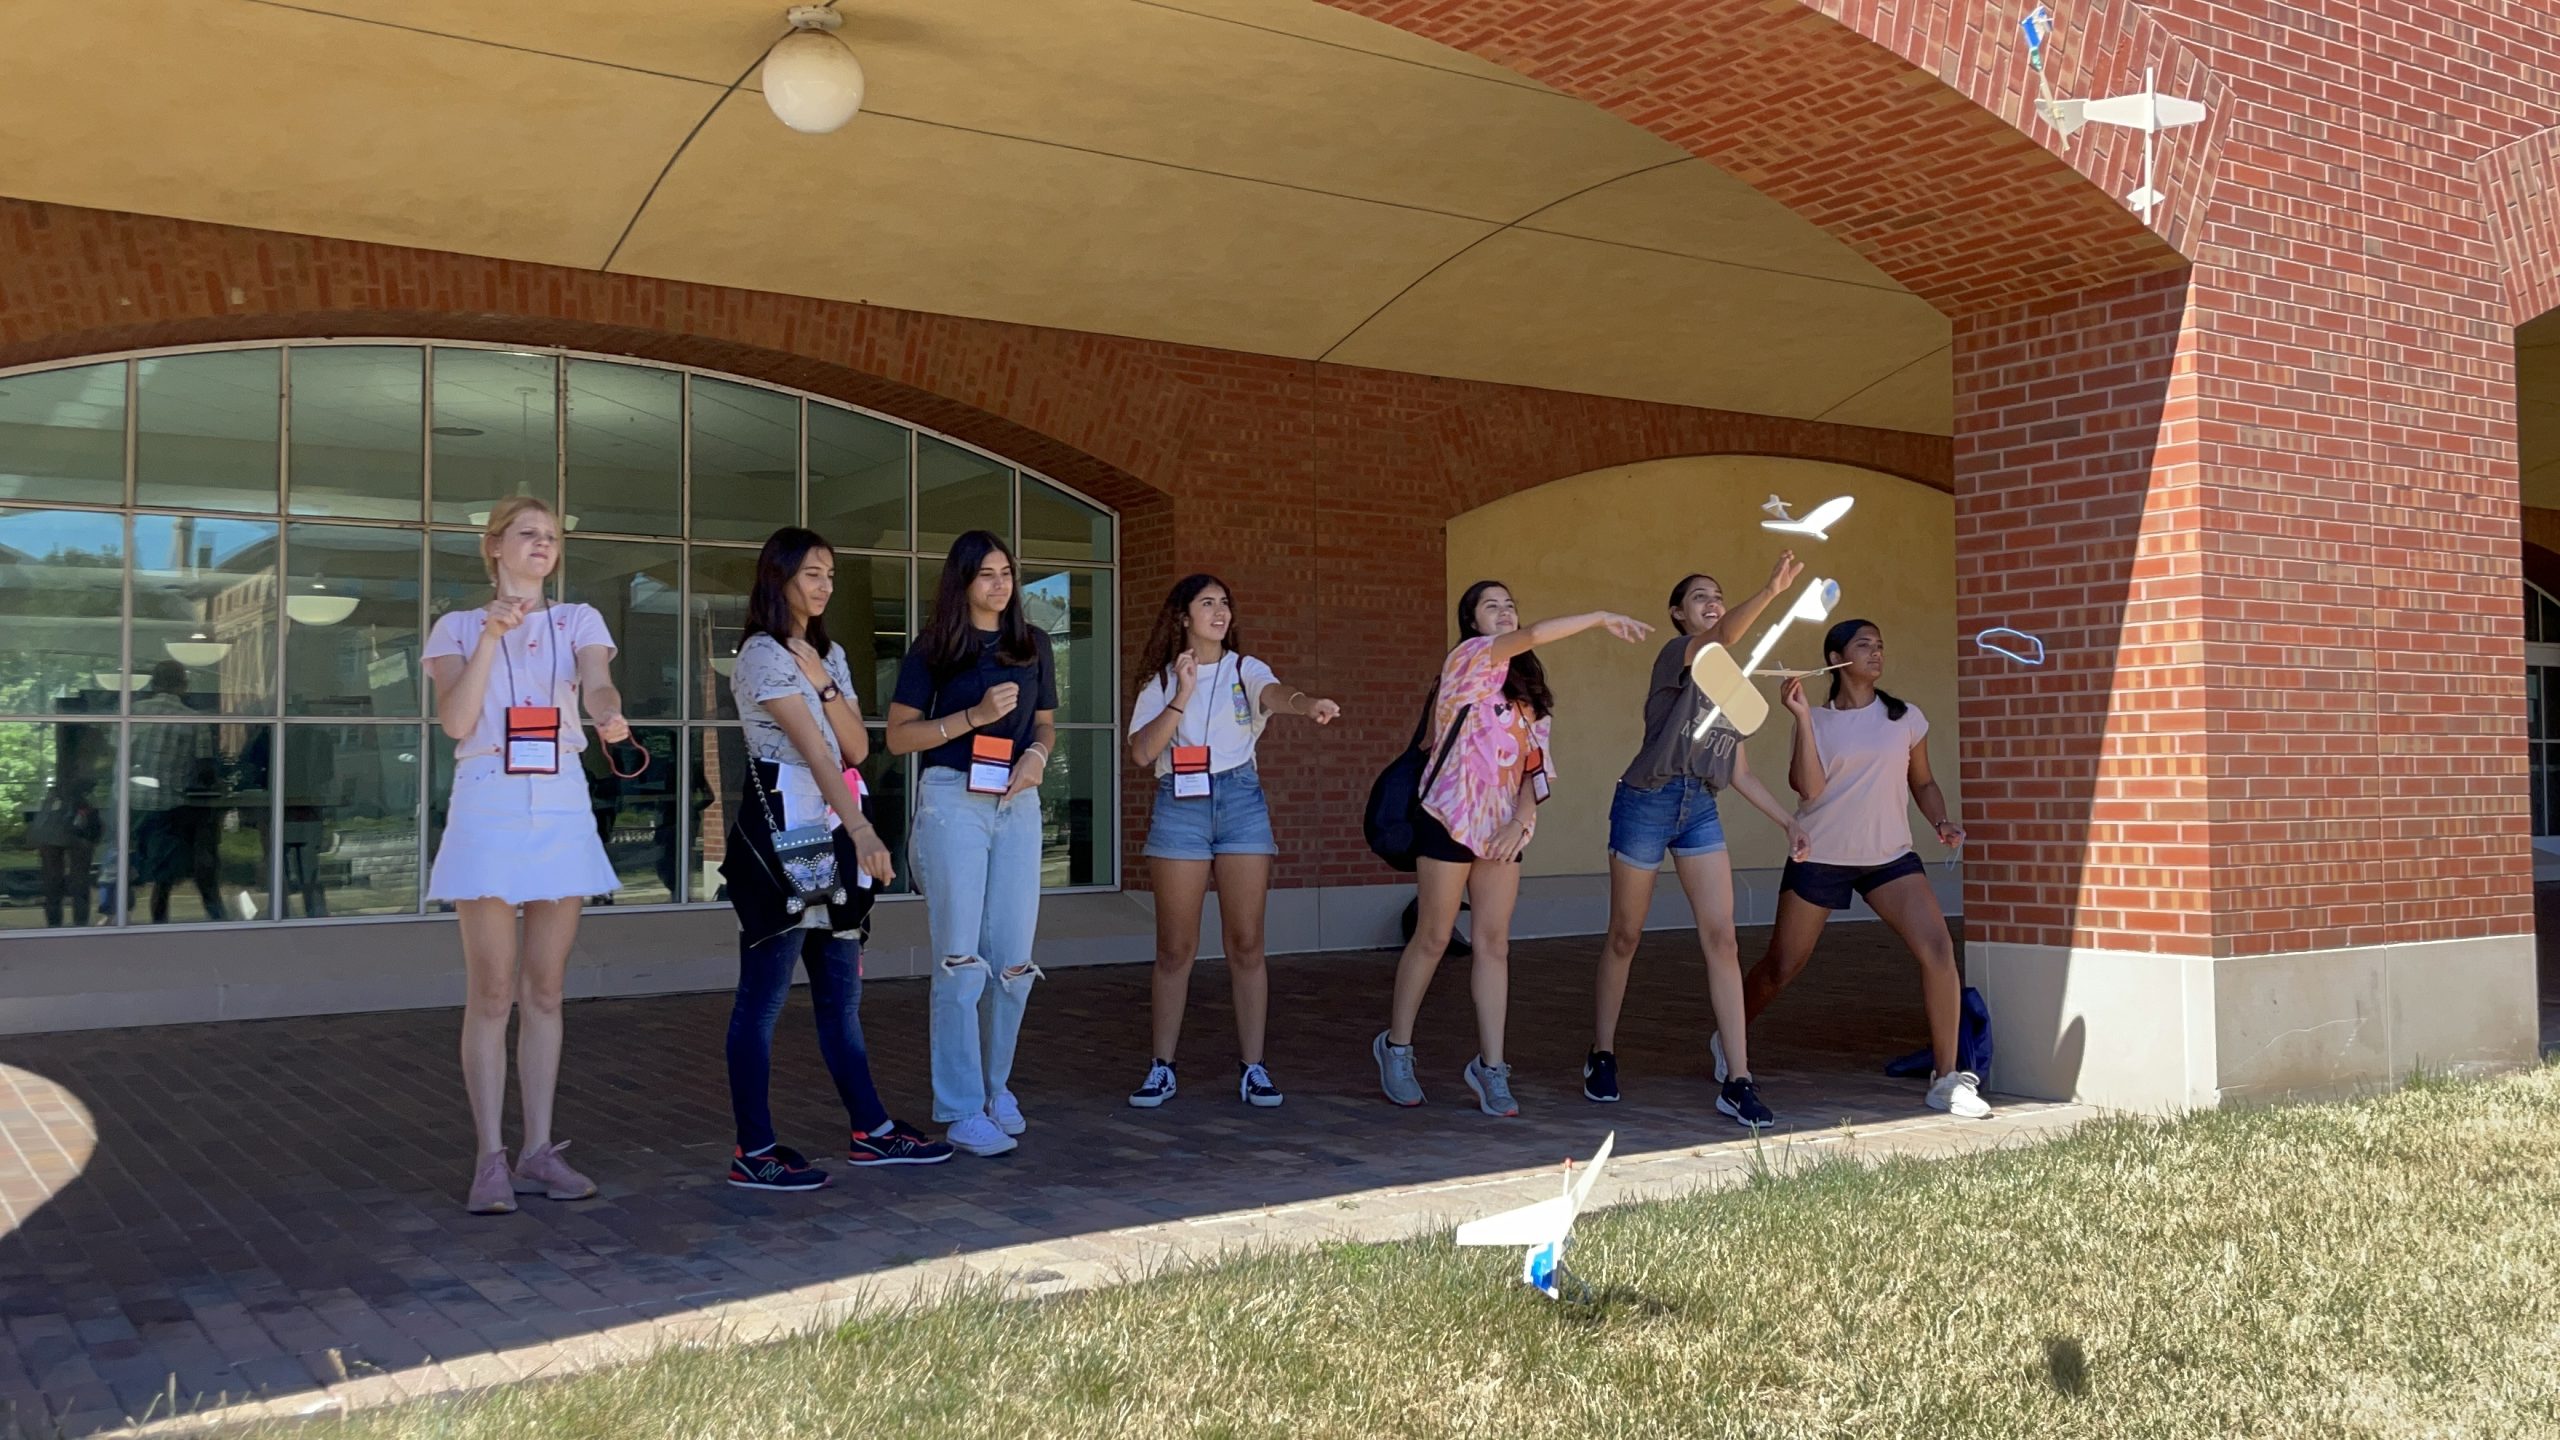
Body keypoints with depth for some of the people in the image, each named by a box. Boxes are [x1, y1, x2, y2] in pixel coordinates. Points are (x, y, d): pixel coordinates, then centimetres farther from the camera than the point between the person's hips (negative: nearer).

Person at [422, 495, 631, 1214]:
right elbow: (456, 721, -8)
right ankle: (490, 1158, 3)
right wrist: (492, 635, -14)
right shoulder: (459, 628, 7)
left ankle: (539, 1150, 13)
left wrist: (611, 716, -35)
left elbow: (598, 685, -12)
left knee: (545, 991, 6)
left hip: (562, 809, 2)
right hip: (488, 807, -2)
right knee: (492, 993, -3)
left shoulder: (579, 621, 10)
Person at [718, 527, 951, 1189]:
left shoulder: (831, 654, 17)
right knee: (763, 996, -3)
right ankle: (755, 1153, 3)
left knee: (841, 992, 13)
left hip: (833, 829, 8)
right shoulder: (763, 654, -8)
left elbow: (857, 747, 7)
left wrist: (823, 684, -7)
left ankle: (872, 1131, 20)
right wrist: (863, 831, -27)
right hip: (780, 828, -8)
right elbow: (814, 749, -19)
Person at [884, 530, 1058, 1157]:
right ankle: (962, 1111, 1)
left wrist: (1038, 754, -2)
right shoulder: (934, 648, 0)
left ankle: (996, 1088, 23)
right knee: (961, 959, -4)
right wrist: (975, 716, -13)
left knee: (1014, 960, 5)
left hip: (1018, 803, 4)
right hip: (952, 799, -4)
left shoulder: (1033, 644, 12)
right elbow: (898, 736, -3)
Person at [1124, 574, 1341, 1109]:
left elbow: (1275, 693, -18)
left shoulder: (1245, 669, 6)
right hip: (1178, 805, 0)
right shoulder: (1160, 682, 9)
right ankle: (1162, 1068, 12)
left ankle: (1252, 1067, 6)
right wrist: (1182, 695, -12)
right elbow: (1142, 752, -4)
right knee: (1175, 947, 2)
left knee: (1246, 942, 0)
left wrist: (1309, 703, -40)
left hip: (1241, 800, 0)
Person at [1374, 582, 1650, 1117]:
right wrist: (1601, 618, -16)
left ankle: (1490, 1067, 6)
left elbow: (1534, 765, 9)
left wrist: (1520, 820, -7)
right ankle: (1396, 1047, 17)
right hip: (1450, 817, -6)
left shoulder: (1525, 691, 16)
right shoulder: (1469, 657, -5)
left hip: (1502, 827, 6)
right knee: (1433, 938, 1)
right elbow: (1536, 635, -22)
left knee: (1494, 944, 2)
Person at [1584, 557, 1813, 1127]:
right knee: (1625, 937, 7)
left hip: (1701, 808, 6)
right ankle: (1602, 1055, 24)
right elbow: (1723, 636, -31)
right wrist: (1770, 591, -48)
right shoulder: (1678, 653, -6)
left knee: (1721, 939, -6)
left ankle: (1737, 1081, -6)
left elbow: (1740, 771, 17)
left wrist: (1788, 821, 11)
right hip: (1647, 800, -6)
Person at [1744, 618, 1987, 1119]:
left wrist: (1942, 821, -4)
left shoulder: (1906, 718, 5)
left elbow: (1922, 782, 15)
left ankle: (1947, 1079, -8)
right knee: (1781, 967, 5)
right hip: (1820, 855, -2)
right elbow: (1808, 787, -14)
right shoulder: (1816, 720, -1)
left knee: (1938, 948, -18)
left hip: (1889, 856, 2)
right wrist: (1802, 718, -19)